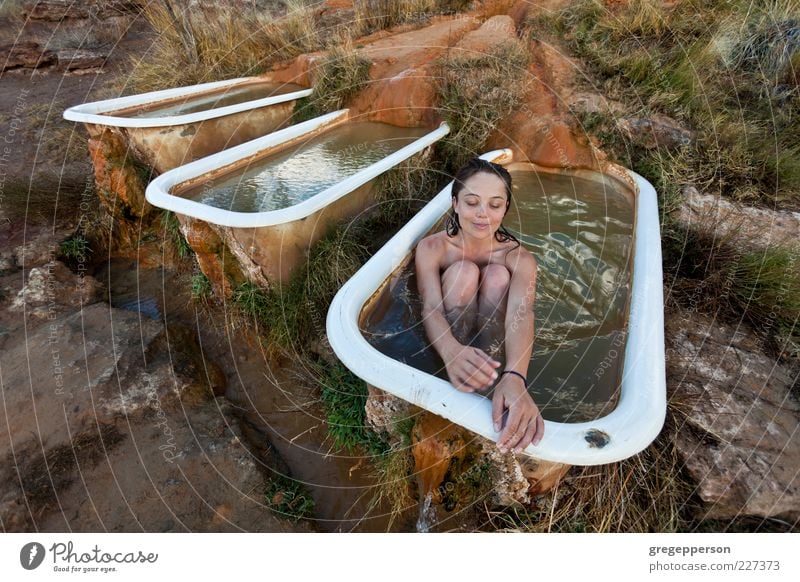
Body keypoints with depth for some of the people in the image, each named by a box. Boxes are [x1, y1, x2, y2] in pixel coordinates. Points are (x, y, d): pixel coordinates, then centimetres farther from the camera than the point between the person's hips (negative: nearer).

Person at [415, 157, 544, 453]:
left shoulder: (519, 259, -18)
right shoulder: (431, 248, -18)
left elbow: (521, 315, -37)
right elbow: (431, 309, -31)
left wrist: (514, 378, -59)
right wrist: (452, 352, -56)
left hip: (494, 339, 0)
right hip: (449, 337, 0)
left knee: (498, 276, -26)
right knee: (463, 272, -28)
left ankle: (487, 370, -22)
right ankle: (459, 386, -22)